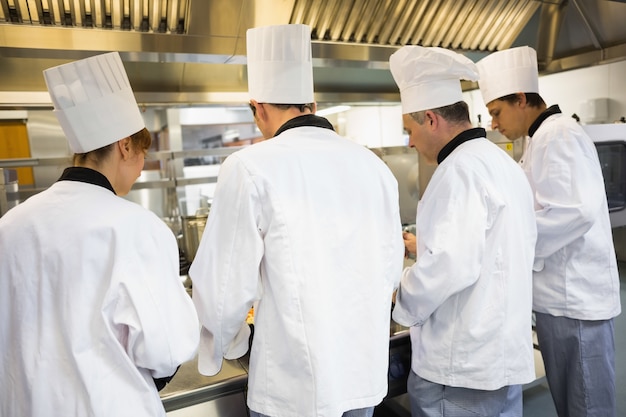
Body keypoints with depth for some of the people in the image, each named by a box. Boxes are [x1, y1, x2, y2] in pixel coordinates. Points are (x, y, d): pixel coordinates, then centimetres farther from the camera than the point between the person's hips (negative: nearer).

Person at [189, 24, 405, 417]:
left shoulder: (250, 167, -16)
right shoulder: (374, 164, -2)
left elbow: (227, 284, -12)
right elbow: (390, 268, 4)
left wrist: (226, 344, 9)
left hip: (296, 383, -4)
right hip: (367, 369, 5)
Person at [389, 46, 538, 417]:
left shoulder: (460, 168, -19)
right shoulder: (503, 162, 10)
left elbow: (451, 267, -27)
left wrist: (404, 302, -10)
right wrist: (427, 247, 16)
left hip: (463, 362, -9)